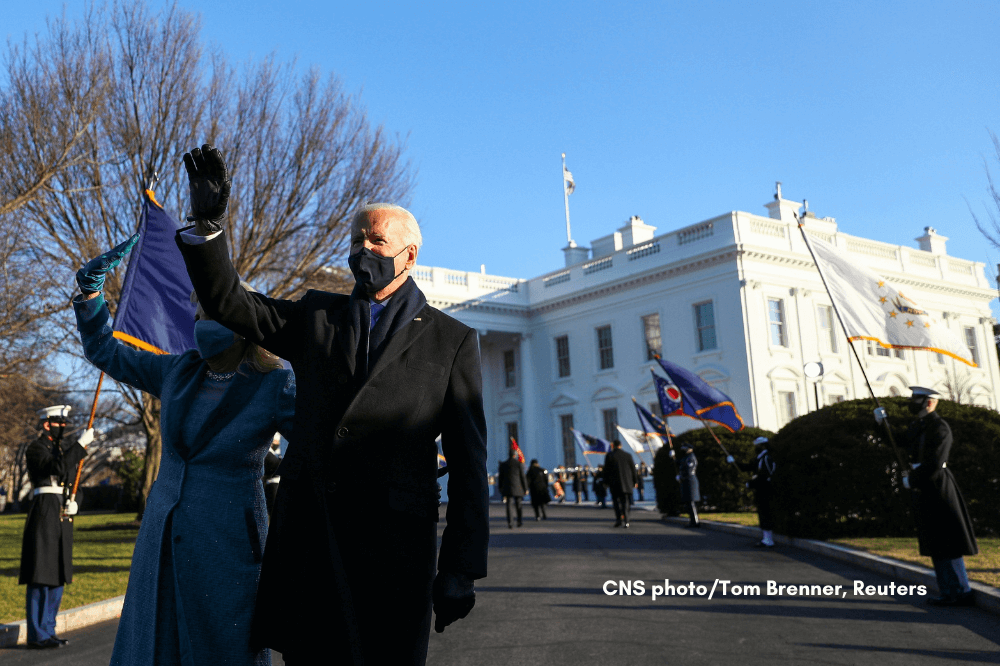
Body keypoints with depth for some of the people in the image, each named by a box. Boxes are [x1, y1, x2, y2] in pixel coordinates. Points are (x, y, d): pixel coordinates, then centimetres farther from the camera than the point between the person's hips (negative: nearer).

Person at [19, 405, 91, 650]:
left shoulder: (64, 448, 17)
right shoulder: (35, 449, -5)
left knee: (58, 575, 11)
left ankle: (48, 631, 19)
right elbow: (58, 468, -22)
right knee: (40, 577, -6)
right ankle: (36, 636, -2)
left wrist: (72, 501, 3)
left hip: (63, 515, 8)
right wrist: (80, 445, -22)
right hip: (45, 512, -8)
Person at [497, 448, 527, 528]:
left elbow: (500, 477, 8)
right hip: (517, 488, -1)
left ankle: (509, 522, -8)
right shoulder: (519, 464, -4)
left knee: (508, 505, 1)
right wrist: (525, 488, 2)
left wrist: (501, 488, 17)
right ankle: (519, 520, 14)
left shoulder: (503, 464, 4)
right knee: (518, 504, 13)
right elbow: (523, 477, -3)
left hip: (507, 488, 1)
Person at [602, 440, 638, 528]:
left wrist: (606, 482, 4)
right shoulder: (628, 455, 4)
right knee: (625, 502, 7)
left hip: (614, 483, -2)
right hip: (626, 483, 2)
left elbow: (606, 470, -4)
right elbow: (633, 469, 7)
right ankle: (626, 521, 1)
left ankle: (619, 519, -8)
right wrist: (634, 482, 14)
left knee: (616, 501, 8)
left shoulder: (609, 455, -4)